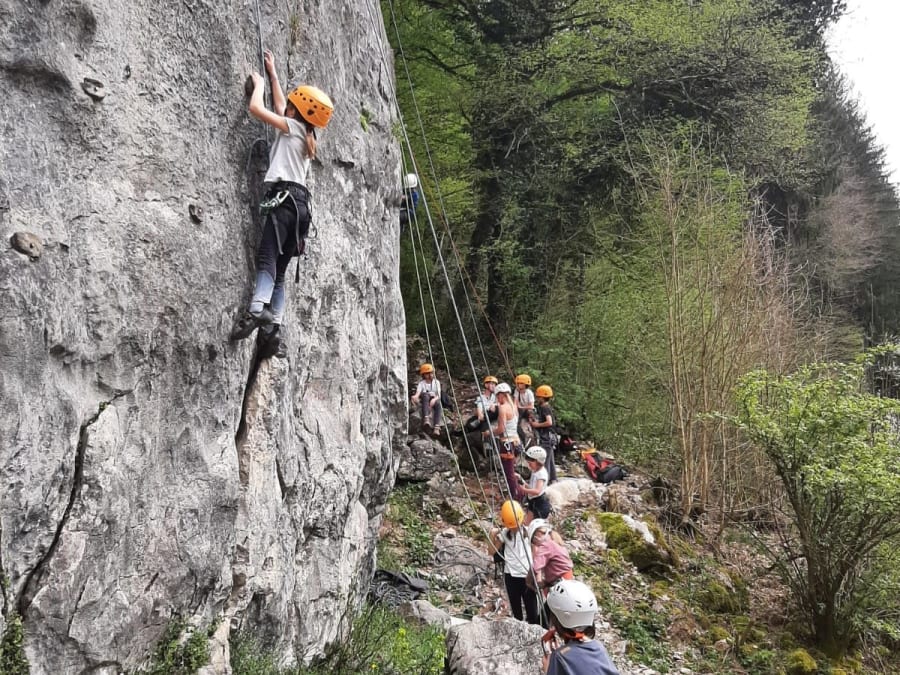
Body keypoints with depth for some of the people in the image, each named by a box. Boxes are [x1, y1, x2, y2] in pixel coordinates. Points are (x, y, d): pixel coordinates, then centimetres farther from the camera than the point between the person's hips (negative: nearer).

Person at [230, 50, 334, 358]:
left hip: (285, 199, -8)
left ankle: (257, 309, -43)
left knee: (267, 258, -24)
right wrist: (273, 74, 47)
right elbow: (279, 107, 40)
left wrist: (259, 83, 19)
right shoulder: (306, 134, 26)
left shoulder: (293, 127, 4)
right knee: (279, 269, 5)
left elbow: (256, 108, 0)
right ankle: (275, 329, -1)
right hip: (298, 203, 8)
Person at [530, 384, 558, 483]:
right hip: (548, 437, 10)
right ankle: (553, 480, 22)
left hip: (547, 437, -10)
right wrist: (534, 419, 8)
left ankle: (545, 481, -6)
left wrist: (537, 425, -17)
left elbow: (549, 422, -27)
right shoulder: (545, 407, 15)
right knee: (550, 460, 15)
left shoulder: (545, 408, -15)